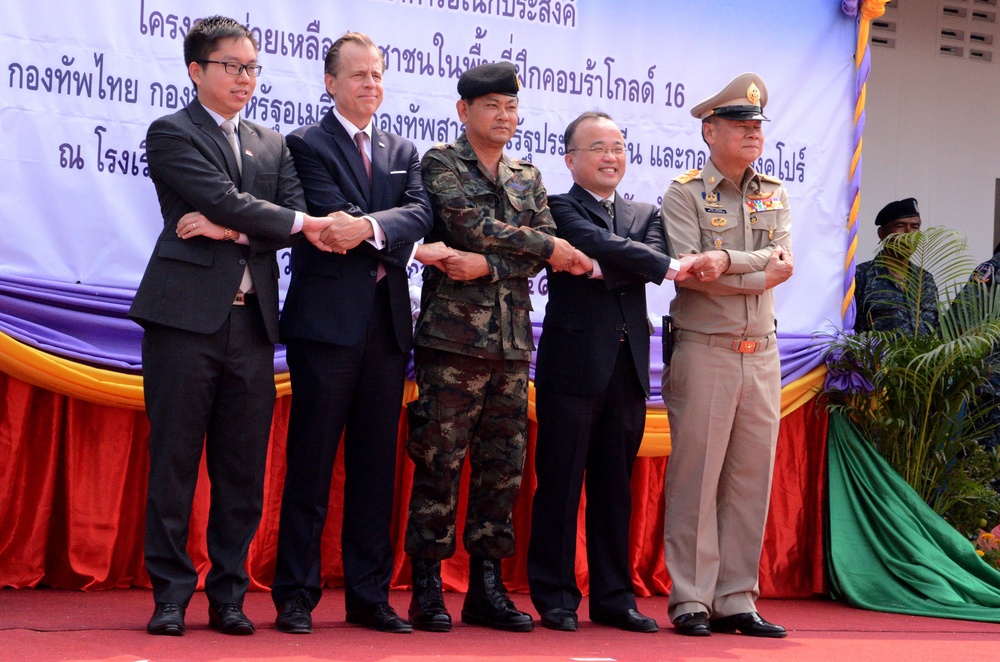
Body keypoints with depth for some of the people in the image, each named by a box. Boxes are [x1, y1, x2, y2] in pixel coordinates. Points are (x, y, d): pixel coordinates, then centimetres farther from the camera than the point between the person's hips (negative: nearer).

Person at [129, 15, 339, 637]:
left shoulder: (273, 144, 20)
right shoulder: (171, 133, 3)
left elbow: (296, 217, 5)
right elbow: (224, 200, -10)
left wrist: (229, 230, -8)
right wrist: (299, 224, -5)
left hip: (252, 320, 5)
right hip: (187, 313, -5)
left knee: (243, 468, 5)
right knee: (174, 462, -2)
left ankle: (229, 596, 12)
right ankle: (171, 596, 6)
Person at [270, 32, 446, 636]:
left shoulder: (404, 152, 18)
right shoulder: (306, 145, 3)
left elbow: (421, 212, 0)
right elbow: (332, 218, -12)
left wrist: (369, 227, -17)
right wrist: (397, 241, -8)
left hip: (388, 322, 5)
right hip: (327, 320, -5)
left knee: (376, 466, 7)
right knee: (311, 463, -2)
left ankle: (369, 596, 12)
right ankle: (296, 596, 2)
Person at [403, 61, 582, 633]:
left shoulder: (528, 178, 17)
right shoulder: (440, 163, 2)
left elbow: (541, 255, 4)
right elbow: (472, 225, -13)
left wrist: (488, 265, -13)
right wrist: (548, 246, -7)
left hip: (512, 340, 6)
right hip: (453, 335, -5)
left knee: (504, 467, 6)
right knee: (440, 463, -4)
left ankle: (487, 586, 13)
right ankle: (427, 587, 3)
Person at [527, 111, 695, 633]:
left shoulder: (646, 214, 18)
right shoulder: (557, 209, 1)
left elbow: (655, 257, -2)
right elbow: (600, 244, -16)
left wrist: (602, 270, -14)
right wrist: (667, 266, -13)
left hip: (628, 366, 5)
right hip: (574, 362, -5)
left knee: (615, 487, 9)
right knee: (560, 483, -1)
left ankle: (613, 597, 15)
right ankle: (555, 597, 7)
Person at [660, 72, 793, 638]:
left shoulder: (775, 196, 13)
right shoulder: (684, 194, -2)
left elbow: (783, 262, -4)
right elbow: (689, 273, -14)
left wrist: (725, 261, -20)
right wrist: (761, 274, -11)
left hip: (762, 353, 5)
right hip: (704, 351, -5)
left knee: (752, 479, 5)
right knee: (696, 475, -4)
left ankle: (736, 600, 11)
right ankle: (691, 601, 2)